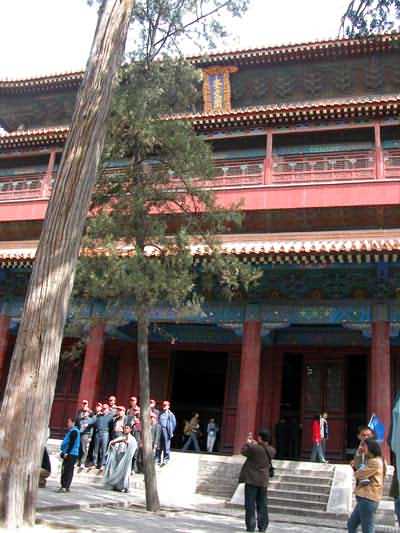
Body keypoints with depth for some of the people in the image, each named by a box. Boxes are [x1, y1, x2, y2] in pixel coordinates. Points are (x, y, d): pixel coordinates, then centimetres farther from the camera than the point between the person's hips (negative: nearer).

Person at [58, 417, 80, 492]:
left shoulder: (74, 431, -12)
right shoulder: (70, 431, 19)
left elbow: (72, 443, -19)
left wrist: (67, 452, -21)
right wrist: (63, 452, 22)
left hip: (71, 454, -10)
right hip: (68, 454, 10)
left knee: (67, 470, -10)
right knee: (65, 470, 11)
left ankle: (65, 487, -11)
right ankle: (63, 486, 16)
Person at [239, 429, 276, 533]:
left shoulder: (255, 448, -20)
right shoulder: (271, 450, -1)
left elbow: (244, 451, -3)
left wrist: (248, 443, 12)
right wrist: (255, 443, 18)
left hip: (252, 480, -5)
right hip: (263, 481, 5)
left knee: (250, 504, 3)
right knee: (262, 505, 14)